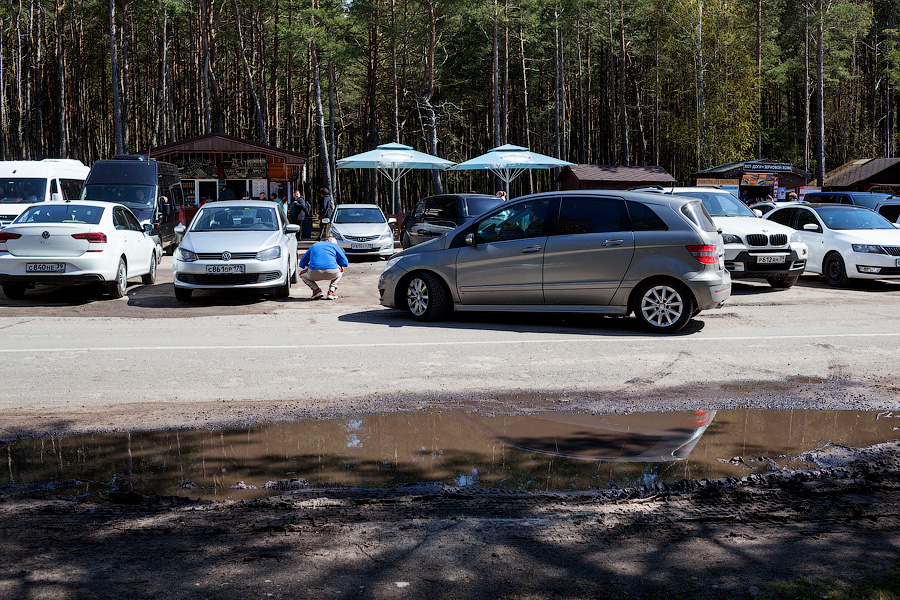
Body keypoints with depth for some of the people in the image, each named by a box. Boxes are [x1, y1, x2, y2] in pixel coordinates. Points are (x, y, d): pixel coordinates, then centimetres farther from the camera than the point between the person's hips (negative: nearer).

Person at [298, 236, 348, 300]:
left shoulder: (313, 246, 28)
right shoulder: (335, 246, 20)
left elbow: (301, 264, 29)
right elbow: (345, 263, 16)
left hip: (314, 274, 1)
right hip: (331, 274, -1)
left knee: (303, 274, 35)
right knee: (341, 271, 35)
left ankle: (316, 290, 11)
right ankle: (332, 291, 13)